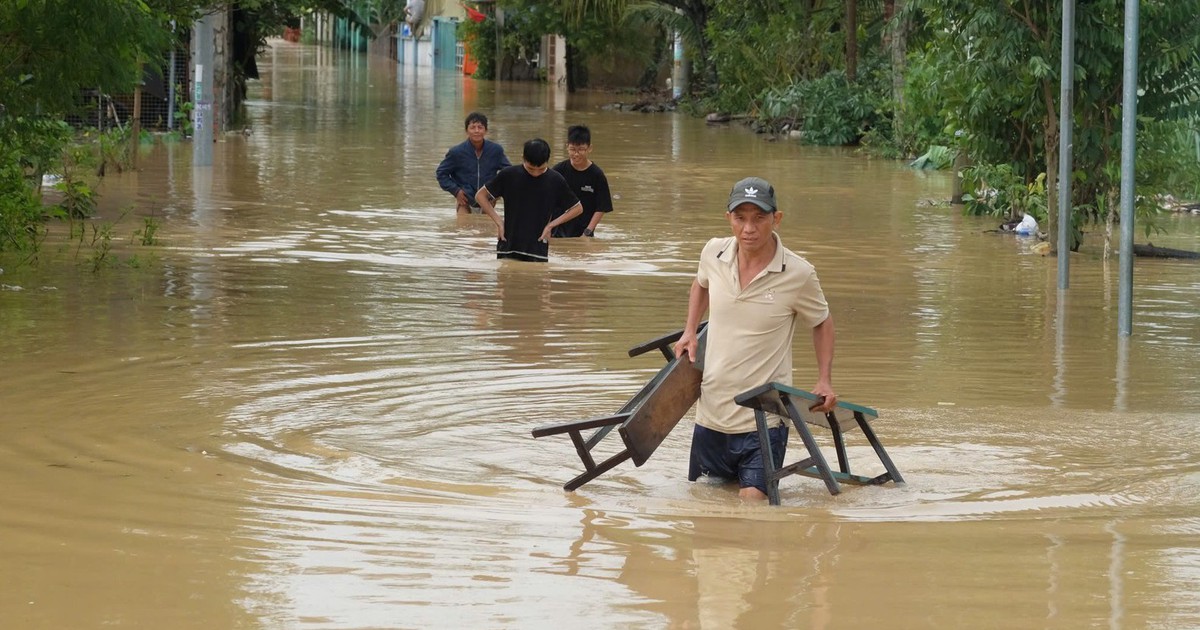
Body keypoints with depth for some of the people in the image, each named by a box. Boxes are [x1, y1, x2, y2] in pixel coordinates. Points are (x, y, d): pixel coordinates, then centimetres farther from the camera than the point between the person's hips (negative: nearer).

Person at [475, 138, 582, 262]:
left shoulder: (555, 181, -3)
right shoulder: (508, 175, -4)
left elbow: (577, 208, 8)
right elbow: (480, 196, 7)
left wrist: (551, 225, -1)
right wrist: (498, 221, -2)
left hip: (538, 252, 0)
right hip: (508, 247, 0)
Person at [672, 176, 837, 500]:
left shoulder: (799, 275, -14)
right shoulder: (714, 253, -4)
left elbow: (822, 323, 5)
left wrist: (825, 382, -5)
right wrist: (689, 331, 10)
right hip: (711, 412, 4)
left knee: (753, 499, -12)